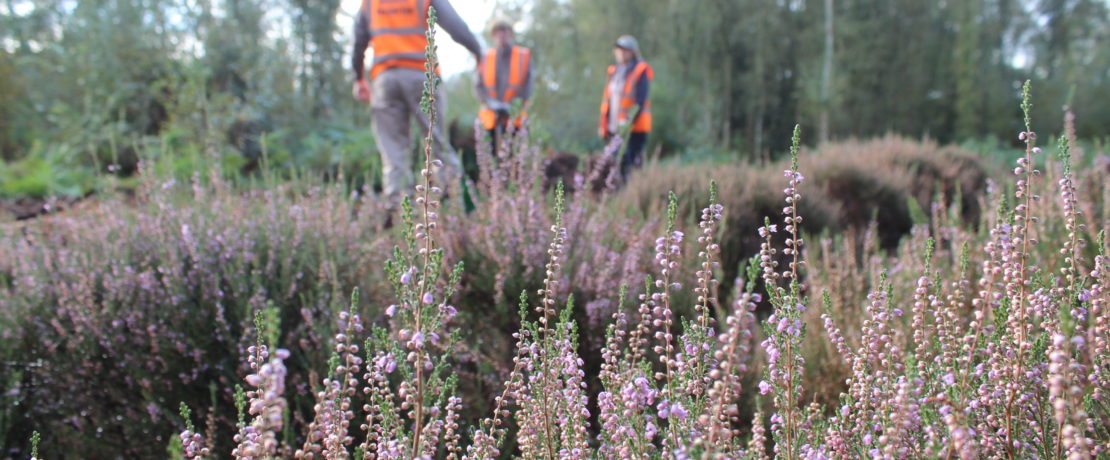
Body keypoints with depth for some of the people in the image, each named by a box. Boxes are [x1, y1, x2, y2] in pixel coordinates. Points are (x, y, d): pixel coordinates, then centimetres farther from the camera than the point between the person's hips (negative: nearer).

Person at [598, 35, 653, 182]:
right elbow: (606, 100, 18)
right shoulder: (614, 72, 15)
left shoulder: (640, 71, -4)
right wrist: (603, 125, 12)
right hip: (615, 128, 6)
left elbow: (640, 101, -13)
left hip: (635, 128, -6)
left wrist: (629, 121, -23)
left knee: (629, 162, -10)